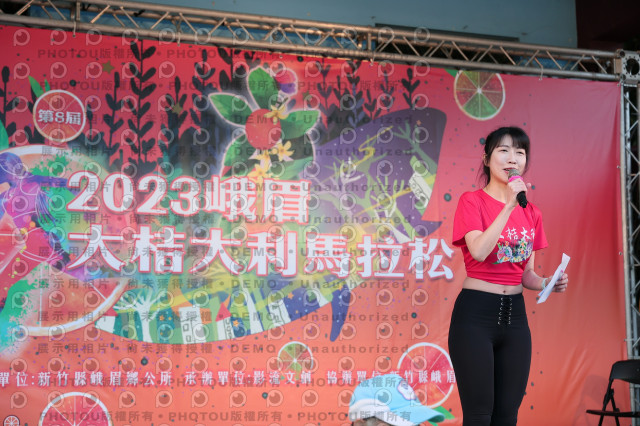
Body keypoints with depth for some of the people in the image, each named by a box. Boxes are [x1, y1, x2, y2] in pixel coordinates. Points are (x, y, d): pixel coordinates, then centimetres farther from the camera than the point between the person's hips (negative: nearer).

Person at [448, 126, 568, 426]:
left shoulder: (531, 212, 10)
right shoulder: (472, 201, -5)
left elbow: (527, 274, 14)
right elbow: (479, 252, -22)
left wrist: (548, 284, -7)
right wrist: (509, 205, -21)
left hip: (515, 314, 5)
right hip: (476, 313, -5)